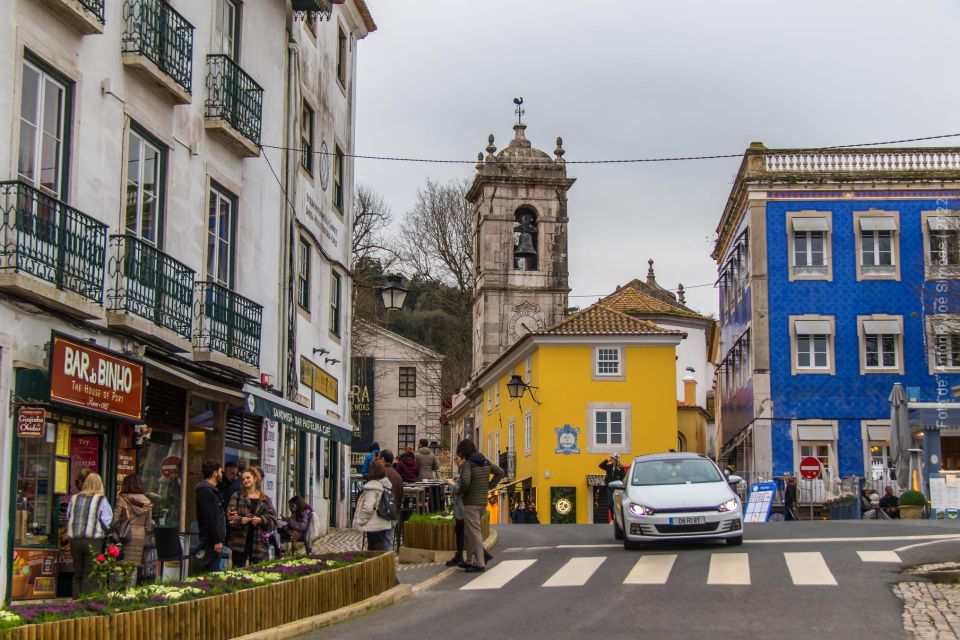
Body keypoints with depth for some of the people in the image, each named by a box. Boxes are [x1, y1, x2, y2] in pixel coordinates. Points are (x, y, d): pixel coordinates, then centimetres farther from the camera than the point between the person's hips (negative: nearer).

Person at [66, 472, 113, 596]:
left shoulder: (74, 498, 8)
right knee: (90, 575, 0)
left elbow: (68, 518, 11)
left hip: (74, 540, 4)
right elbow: (107, 522, -8)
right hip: (93, 541, -4)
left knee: (77, 573, 15)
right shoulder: (101, 500, -5)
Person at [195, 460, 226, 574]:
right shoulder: (206, 491, -15)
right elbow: (208, 519, -21)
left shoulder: (211, 490, 19)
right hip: (211, 542, -11)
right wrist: (217, 540, -21)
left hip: (214, 540, 11)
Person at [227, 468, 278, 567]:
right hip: (240, 541, -1)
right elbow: (230, 516, -5)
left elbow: (272, 519, 1)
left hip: (259, 542, 1)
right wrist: (240, 520, -22)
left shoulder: (265, 499, 8)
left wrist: (261, 520, -16)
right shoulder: (237, 496, 5)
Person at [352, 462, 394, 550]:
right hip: (384, 524, 9)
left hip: (374, 526, -9)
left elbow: (368, 507, -24)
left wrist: (361, 521, -11)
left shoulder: (372, 488, -18)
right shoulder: (386, 485, 9)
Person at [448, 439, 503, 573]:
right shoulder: (486, 462, 8)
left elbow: (465, 482, -29)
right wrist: (489, 486, 15)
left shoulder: (467, 464, -16)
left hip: (471, 503, -8)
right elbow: (500, 472, 15)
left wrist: (458, 490, -9)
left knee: (474, 533, -3)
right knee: (468, 532, 19)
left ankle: (479, 563, -2)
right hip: (483, 501, 8)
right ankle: (469, 561, 24)